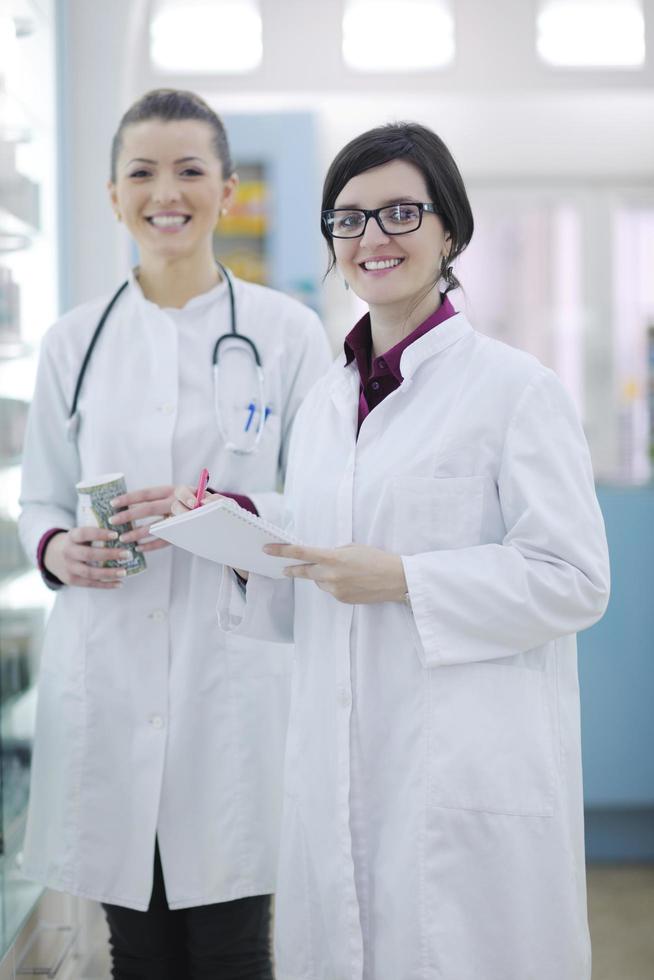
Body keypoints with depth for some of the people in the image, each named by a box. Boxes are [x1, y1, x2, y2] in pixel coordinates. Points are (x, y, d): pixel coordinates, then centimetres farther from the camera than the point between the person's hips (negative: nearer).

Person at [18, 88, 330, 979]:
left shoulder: (286, 331, 1)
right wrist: (57, 548, -8)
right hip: (107, 673, 2)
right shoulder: (75, 341, 8)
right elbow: (40, 501, 14)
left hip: (234, 670, -2)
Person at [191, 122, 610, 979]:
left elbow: (573, 580, -11)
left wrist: (403, 580, -16)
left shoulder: (516, 387, -6)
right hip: (341, 771, 6)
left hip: (468, 774, -6)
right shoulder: (324, 402, 14)